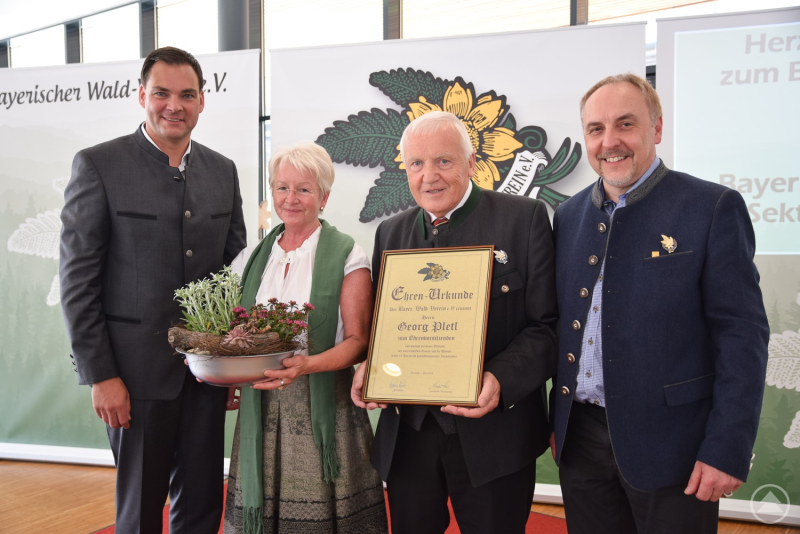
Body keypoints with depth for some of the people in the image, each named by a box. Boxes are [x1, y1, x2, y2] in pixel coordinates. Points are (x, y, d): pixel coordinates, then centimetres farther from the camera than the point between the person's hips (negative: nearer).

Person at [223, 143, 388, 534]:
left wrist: (308, 364, -23)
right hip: (262, 412, 4)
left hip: (325, 413, -3)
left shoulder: (347, 256, -2)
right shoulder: (251, 258, 12)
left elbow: (358, 341, -6)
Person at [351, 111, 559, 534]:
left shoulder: (524, 219, -5)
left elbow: (548, 323, -9)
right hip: (406, 433, 4)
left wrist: (501, 380, -24)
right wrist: (369, 368, -4)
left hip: (492, 433, -4)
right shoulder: (390, 232, 10)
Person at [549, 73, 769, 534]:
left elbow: (742, 334, -11)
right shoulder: (570, 215, 7)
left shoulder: (713, 208, -8)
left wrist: (727, 450, -15)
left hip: (670, 444, -4)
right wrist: (556, 422, 10)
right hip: (581, 438, 5)